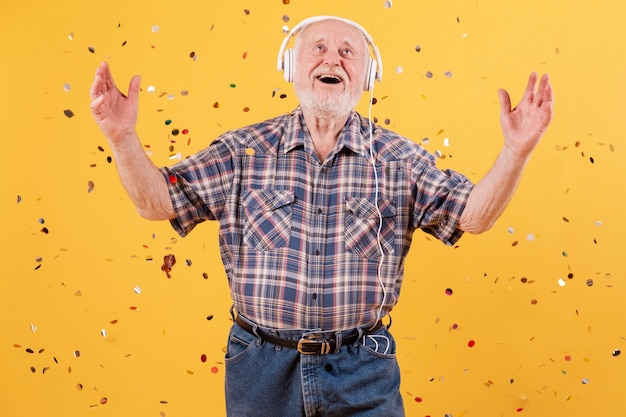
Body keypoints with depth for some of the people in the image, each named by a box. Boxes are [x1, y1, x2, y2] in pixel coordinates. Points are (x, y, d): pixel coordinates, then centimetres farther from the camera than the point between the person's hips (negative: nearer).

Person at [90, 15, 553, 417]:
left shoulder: (398, 159, -1)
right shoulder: (243, 151, -1)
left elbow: (473, 214, -4)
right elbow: (158, 201, -1)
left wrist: (516, 152, -19)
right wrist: (123, 137, -17)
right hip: (262, 366, 1)